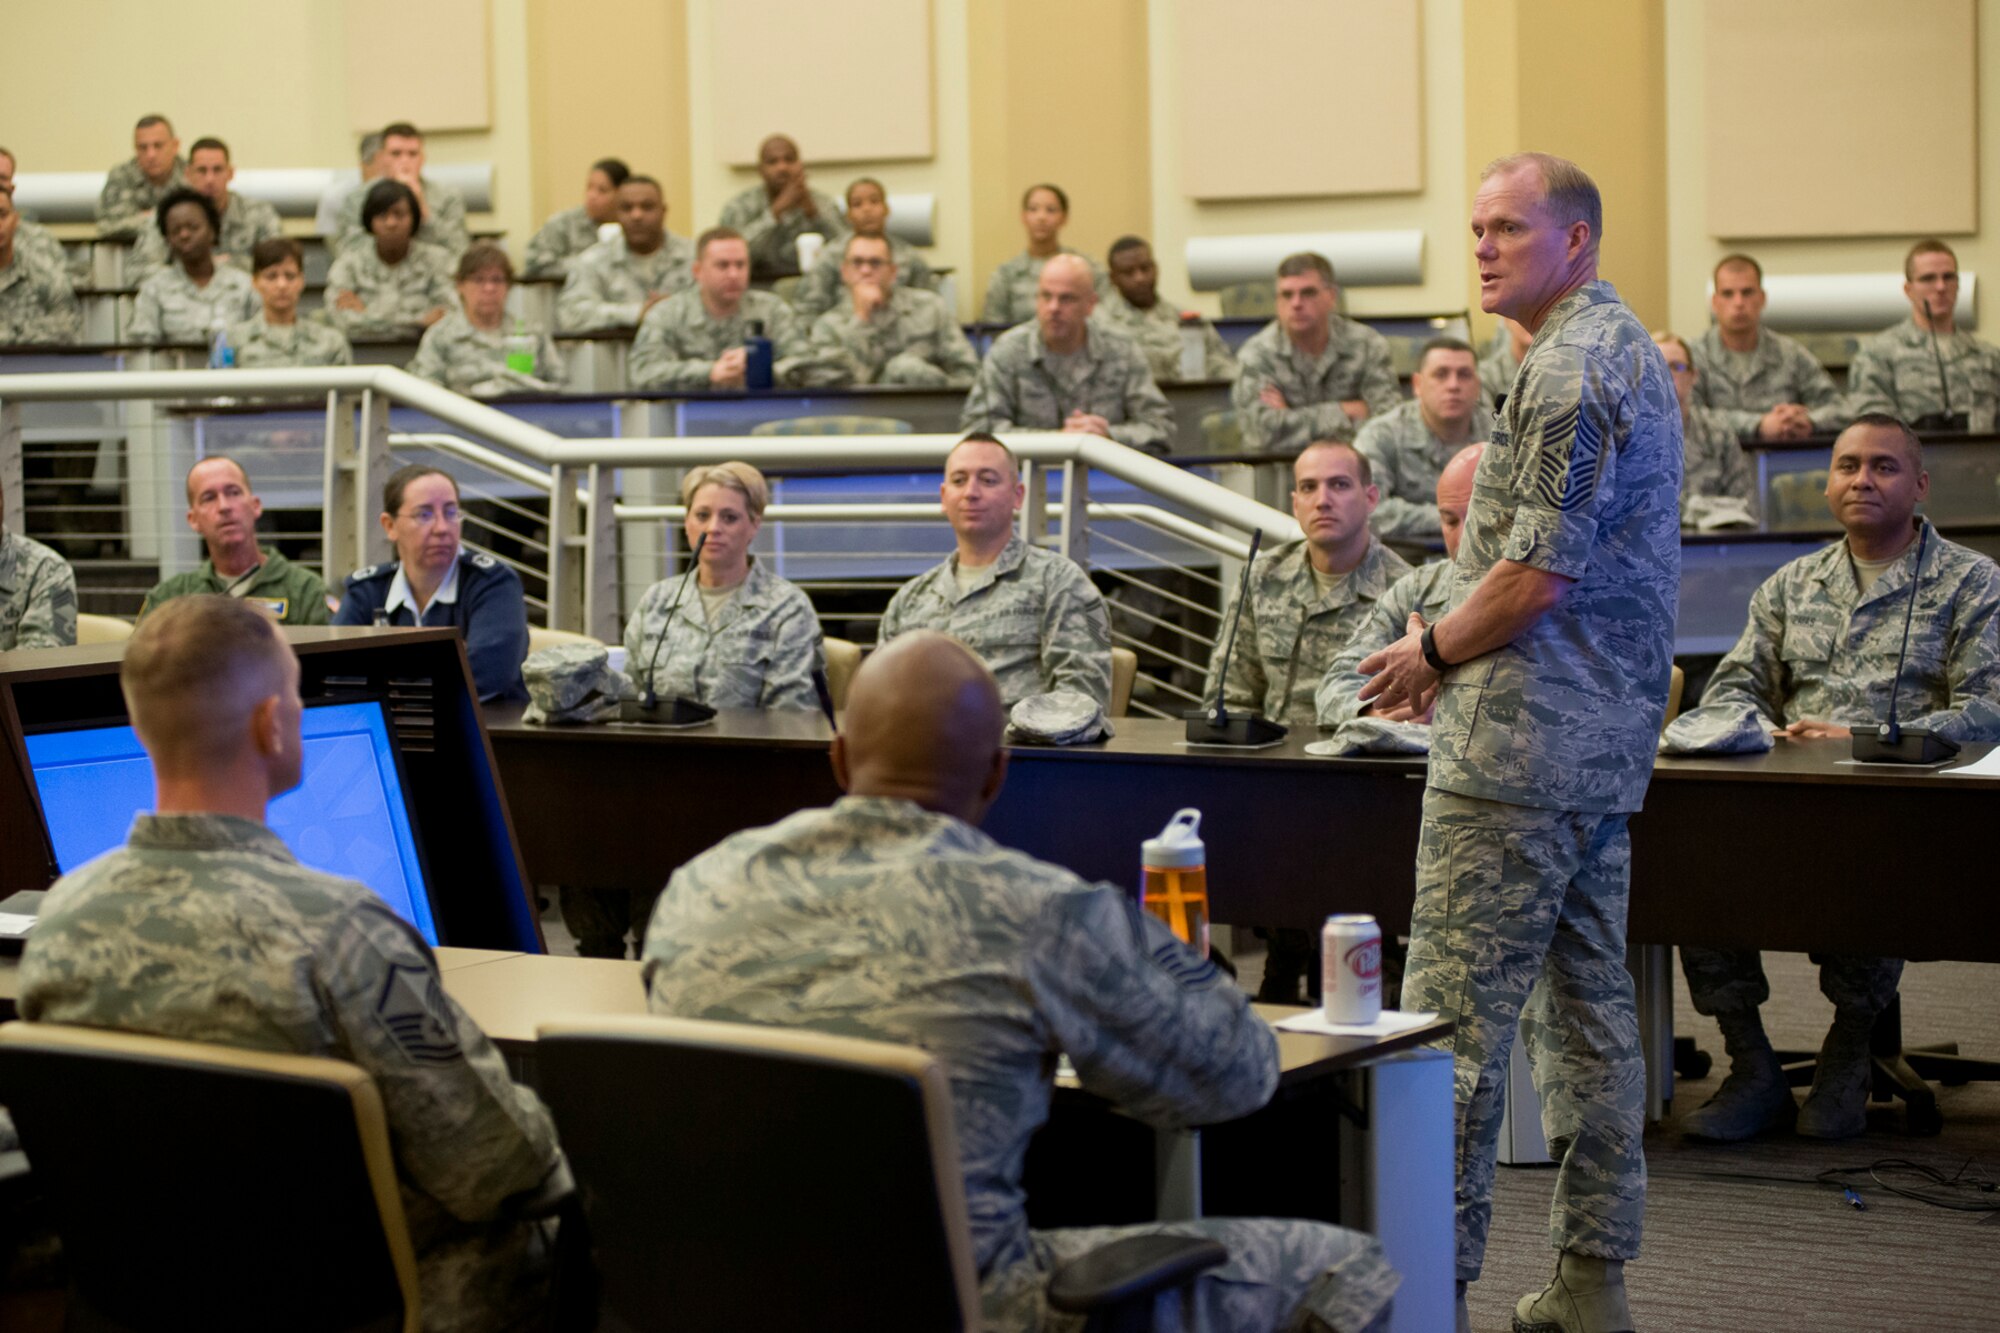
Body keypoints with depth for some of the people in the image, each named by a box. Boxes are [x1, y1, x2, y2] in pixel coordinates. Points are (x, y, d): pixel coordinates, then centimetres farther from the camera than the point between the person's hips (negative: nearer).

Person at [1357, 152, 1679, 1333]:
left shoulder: (1569, 366, -14)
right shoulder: (1633, 351, 19)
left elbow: (1537, 574, -20)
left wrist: (1432, 651, -6)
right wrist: (1456, 648, 18)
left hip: (1522, 744, -11)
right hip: (1608, 741, 11)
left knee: (1455, 1011, -8)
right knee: (1589, 1001, 11)